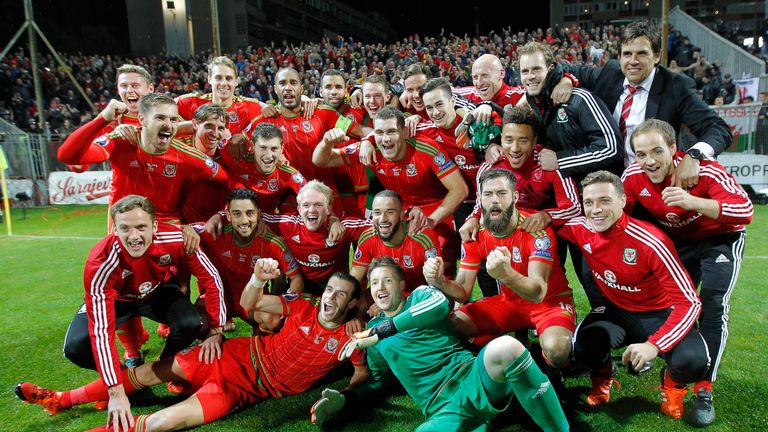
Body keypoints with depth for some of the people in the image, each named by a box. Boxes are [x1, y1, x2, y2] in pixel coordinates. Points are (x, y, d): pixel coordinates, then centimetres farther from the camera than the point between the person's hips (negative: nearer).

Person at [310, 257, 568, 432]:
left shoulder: (420, 295, 11)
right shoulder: (372, 328, 20)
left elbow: (441, 305, -15)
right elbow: (377, 382, 27)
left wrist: (382, 331, -12)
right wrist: (343, 400, 7)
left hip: (471, 377, -1)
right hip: (443, 408, 1)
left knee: (504, 347, -36)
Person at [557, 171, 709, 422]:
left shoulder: (651, 242, -28)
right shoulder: (581, 229, -15)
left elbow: (690, 302, -26)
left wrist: (655, 344, -37)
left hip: (660, 314, -2)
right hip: (616, 311, 3)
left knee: (692, 362, -31)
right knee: (583, 348, -28)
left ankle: (672, 384, 10)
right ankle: (603, 376, 12)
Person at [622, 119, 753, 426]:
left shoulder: (703, 170, -31)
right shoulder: (633, 177, -19)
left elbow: (745, 210, -40)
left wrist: (693, 201, -53)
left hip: (720, 238, -4)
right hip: (678, 241, 4)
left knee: (712, 305, -18)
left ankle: (703, 390, -9)